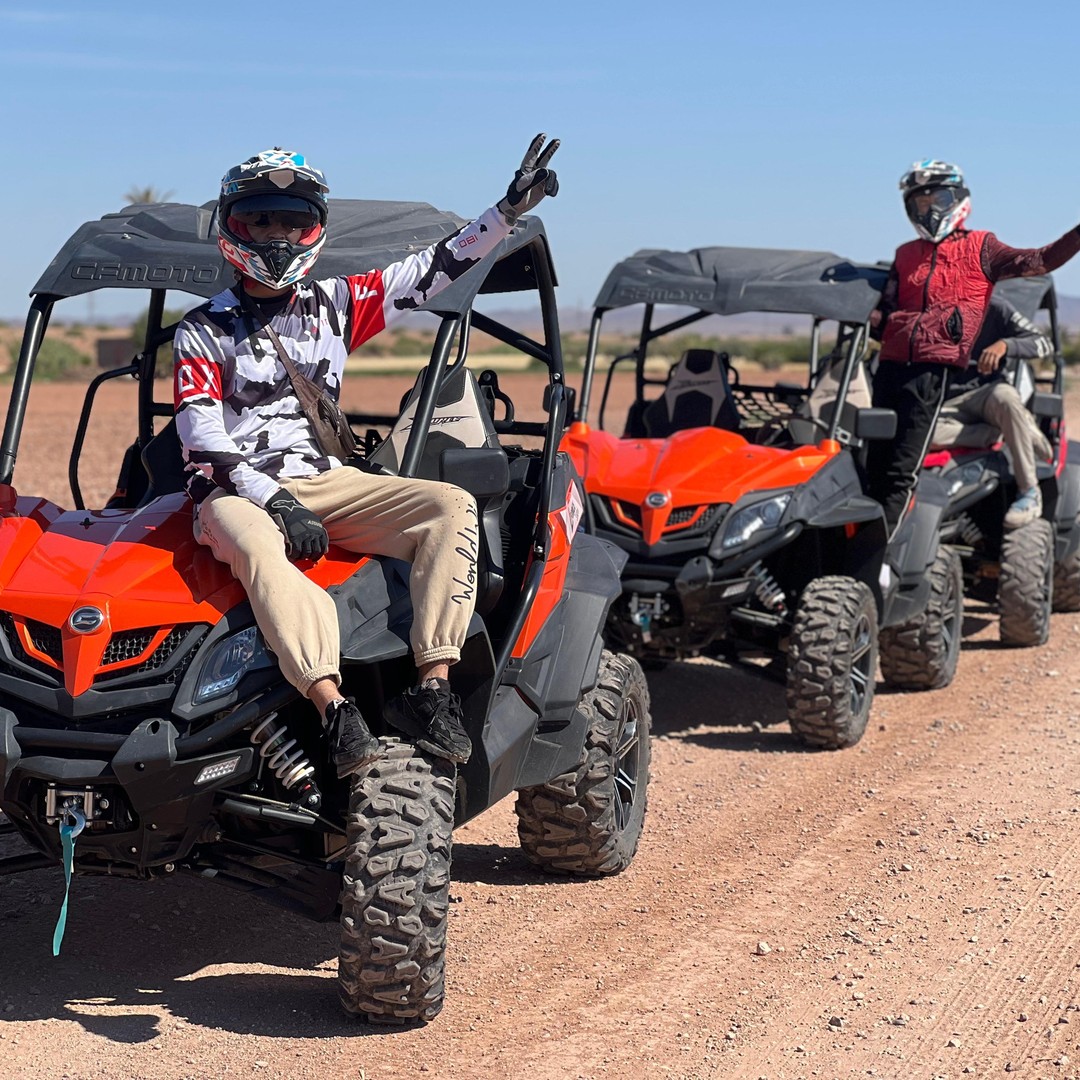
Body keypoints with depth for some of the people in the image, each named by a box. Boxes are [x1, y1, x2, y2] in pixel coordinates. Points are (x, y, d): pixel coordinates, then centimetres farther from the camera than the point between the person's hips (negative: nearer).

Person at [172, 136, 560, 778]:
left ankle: (431, 690, -30)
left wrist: (511, 209, 4)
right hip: (236, 490, -4)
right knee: (258, 545, -40)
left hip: (325, 480, 4)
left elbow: (431, 272, 12)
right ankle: (336, 712, -50)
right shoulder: (204, 331, 3)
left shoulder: (333, 305, 14)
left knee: (452, 506, -19)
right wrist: (276, 501, -20)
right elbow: (202, 437, -7)